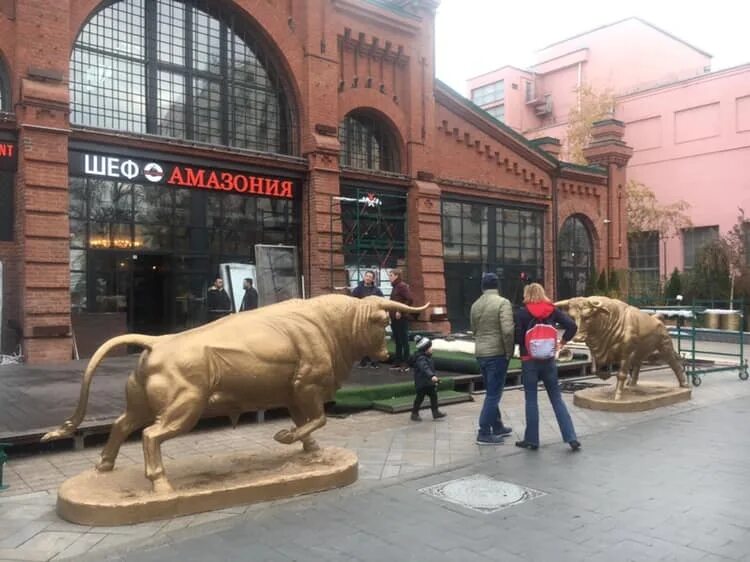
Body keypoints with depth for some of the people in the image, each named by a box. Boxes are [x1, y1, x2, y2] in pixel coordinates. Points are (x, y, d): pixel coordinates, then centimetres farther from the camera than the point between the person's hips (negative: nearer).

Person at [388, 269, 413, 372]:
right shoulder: (395, 287, 16)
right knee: (397, 341, 12)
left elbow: (410, 300, -21)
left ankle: (405, 363, 1)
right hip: (394, 318, 9)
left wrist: (400, 311, -21)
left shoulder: (402, 286, -11)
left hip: (401, 318, -9)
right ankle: (398, 362, 18)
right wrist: (390, 312, 10)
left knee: (404, 340, -3)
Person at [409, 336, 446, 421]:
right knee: (420, 398, 1)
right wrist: (432, 376, -53)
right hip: (421, 383, -9)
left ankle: (435, 412, 17)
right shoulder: (421, 359, -22)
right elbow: (425, 368, -39)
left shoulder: (428, 357, 10)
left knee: (434, 396, 10)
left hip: (429, 383, 9)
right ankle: (414, 414, 14)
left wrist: (435, 377, 29)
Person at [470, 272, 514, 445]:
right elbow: (507, 330, -20)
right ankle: (484, 433, 1)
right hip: (497, 353, -7)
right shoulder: (502, 302, -12)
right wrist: (510, 351, -10)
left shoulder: (475, 305, 9)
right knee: (494, 394, 0)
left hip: (480, 353, 7)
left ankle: (497, 427, 28)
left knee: (491, 392, 18)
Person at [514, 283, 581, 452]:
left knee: (531, 400, 6)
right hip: (548, 359, 3)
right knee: (557, 398, 10)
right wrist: (562, 342, 5)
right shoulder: (552, 310, 2)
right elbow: (572, 326, -5)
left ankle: (531, 440, 12)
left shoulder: (523, 312, -9)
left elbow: (518, 336, -13)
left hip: (529, 360, -3)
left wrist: (524, 348, 6)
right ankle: (571, 437, 5)